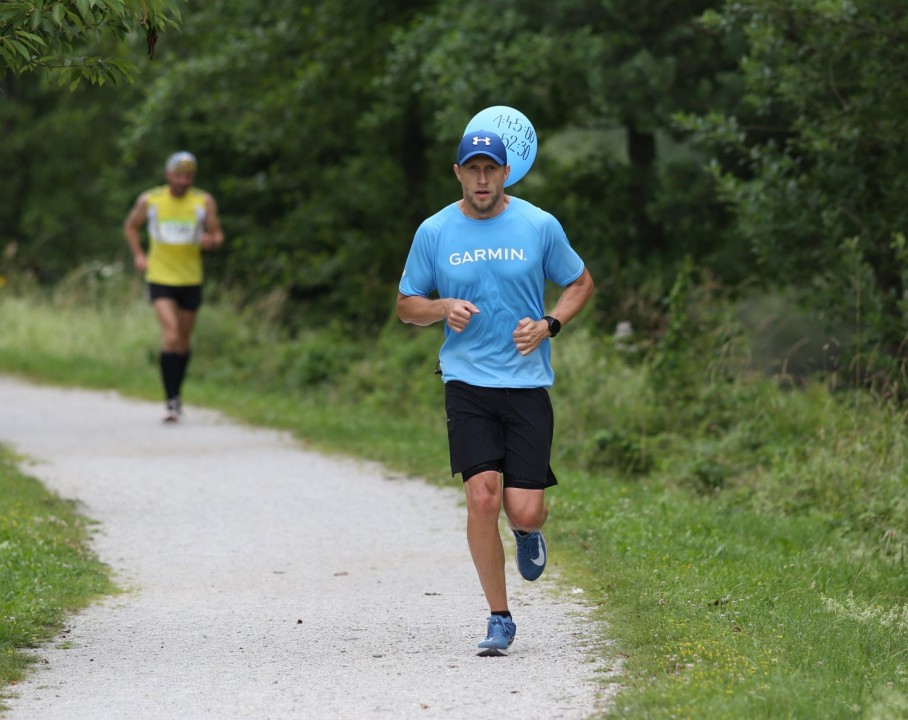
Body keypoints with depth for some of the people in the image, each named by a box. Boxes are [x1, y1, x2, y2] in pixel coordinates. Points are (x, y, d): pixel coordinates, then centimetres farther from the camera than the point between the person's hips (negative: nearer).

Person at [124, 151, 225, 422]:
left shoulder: (204, 202, -1)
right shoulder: (150, 200, -1)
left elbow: (217, 235, 3)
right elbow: (131, 226, 15)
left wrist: (210, 241, -21)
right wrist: (138, 255, 2)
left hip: (191, 280, 2)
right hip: (160, 278, -2)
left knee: (184, 340, 12)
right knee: (170, 334, -19)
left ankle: (177, 394, 31)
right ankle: (171, 401, -20)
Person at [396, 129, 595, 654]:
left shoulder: (539, 226, 1)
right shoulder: (434, 232, 3)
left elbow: (581, 283, 13)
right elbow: (407, 304, 12)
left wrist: (548, 325, -5)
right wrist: (443, 308, -10)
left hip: (529, 383, 0)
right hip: (467, 381, 0)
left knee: (524, 510, -8)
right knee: (482, 495, -14)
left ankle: (529, 533, 33)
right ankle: (500, 619, 1)